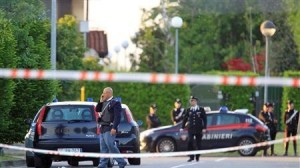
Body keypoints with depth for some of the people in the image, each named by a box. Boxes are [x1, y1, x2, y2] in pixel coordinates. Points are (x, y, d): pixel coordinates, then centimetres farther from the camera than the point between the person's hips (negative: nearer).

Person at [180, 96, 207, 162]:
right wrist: (182, 127, 4)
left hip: (199, 129, -1)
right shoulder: (188, 110, 9)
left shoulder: (201, 109, 2)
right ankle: (191, 156, -10)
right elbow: (185, 119, 11)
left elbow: (205, 119, 2)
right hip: (191, 129, 1)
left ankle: (197, 157, 15)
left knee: (198, 143, 3)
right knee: (190, 142, -15)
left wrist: (204, 128, -6)